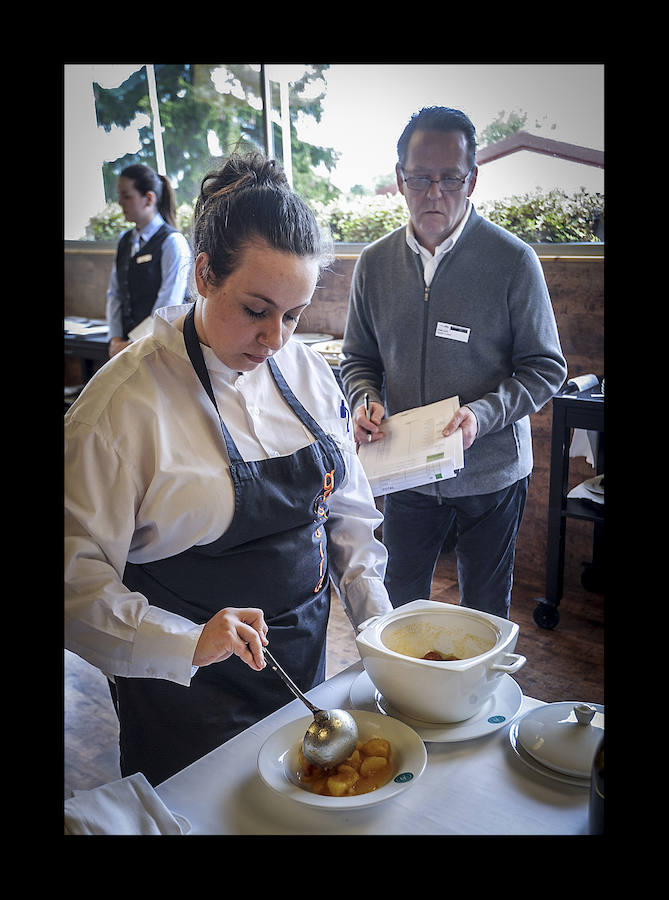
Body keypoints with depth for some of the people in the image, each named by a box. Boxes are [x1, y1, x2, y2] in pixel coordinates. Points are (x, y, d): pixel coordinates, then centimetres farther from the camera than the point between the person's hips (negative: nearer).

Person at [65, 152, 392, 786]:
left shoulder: (308, 372, -3)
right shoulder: (127, 400, -22)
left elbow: (346, 509, 6)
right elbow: (77, 575, -22)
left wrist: (379, 621, -2)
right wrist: (187, 644, -34)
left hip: (303, 656, 6)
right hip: (190, 695, -5)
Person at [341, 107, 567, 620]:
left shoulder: (513, 260, -11)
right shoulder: (375, 262, -1)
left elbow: (546, 368, -8)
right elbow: (359, 357, 9)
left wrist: (482, 414, -24)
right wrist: (365, 400, -12)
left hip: (490, 475, -2)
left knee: (485, 611, 17)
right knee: (400, 602, 20)